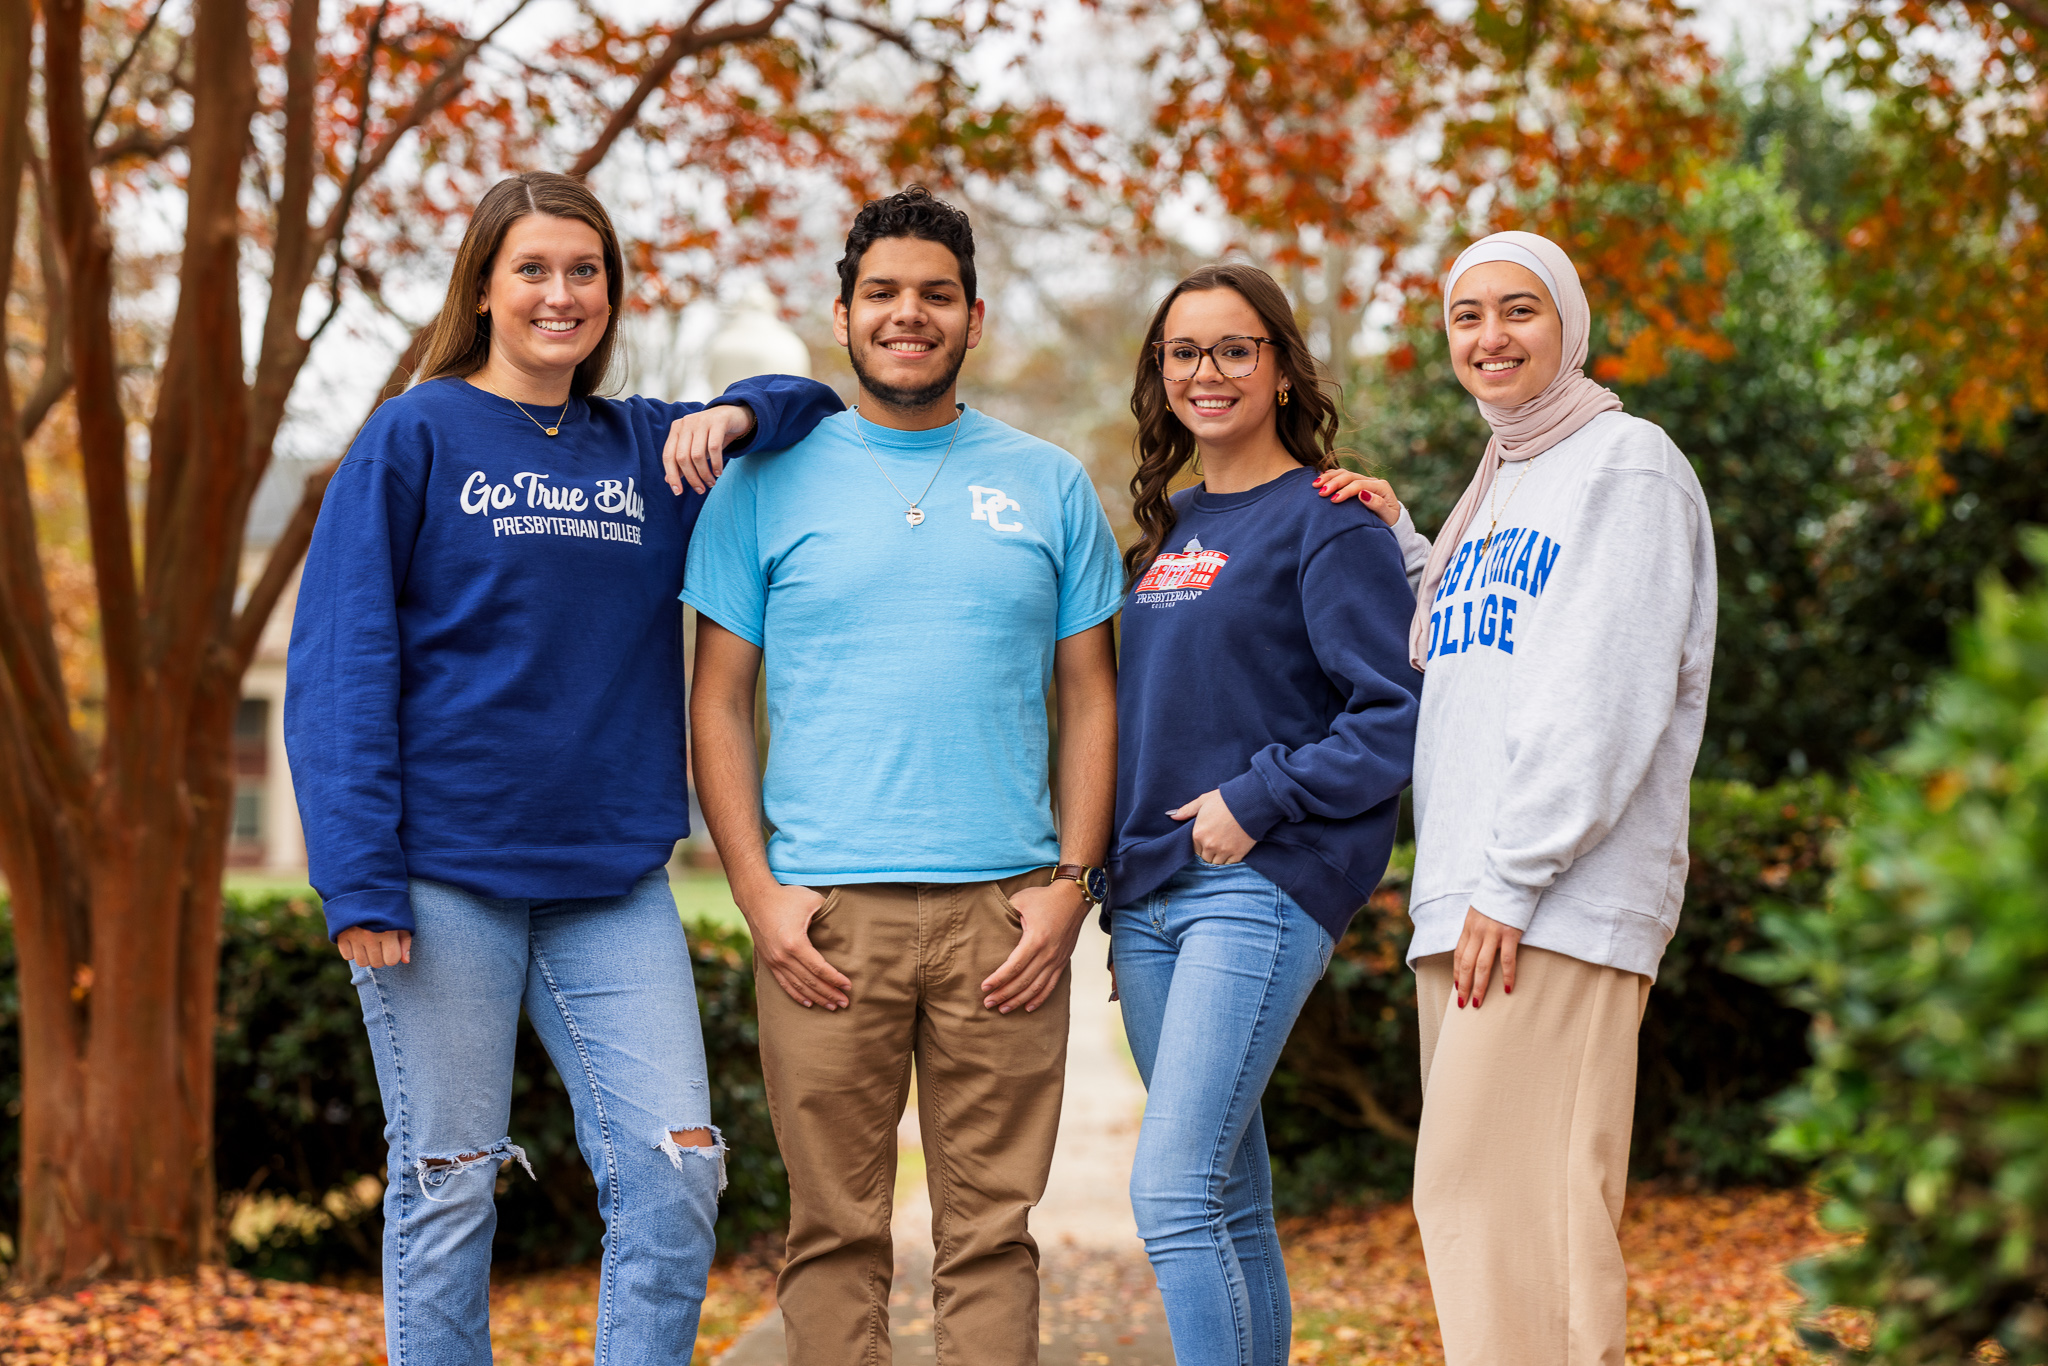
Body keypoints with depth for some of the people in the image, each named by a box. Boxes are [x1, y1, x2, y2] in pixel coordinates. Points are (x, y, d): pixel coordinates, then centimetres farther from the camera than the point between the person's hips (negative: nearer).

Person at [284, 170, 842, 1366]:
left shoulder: (648, 448, 13)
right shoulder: (415, 438, 1)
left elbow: (817, 408, 23)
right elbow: (341, 663, -4)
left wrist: (736, 415, -2)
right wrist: (359, 880, -13)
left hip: (615, 883, 4)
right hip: (446, 877, -4)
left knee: (675, 1174, -4)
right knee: (448, 1188, 2)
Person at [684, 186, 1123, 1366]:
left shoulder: (1050, 487, 11)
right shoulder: (769, 482, 8)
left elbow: (1092, 698, 11)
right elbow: (720, 703, 6)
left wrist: (1070, 883, -1)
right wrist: (760, 895, -4)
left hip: (1004, 911, 1)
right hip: (825, 912, -1)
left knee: (992, 1229, 3)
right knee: (837, 1231, 2)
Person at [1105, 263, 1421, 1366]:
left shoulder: (1328, 520, -5)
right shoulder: (1170, 528, 18)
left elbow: (1397, 713, -12)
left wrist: (1258, 800, -16)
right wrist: (1110, 865, 12)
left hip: (1262, 888, -8)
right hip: (1149, 894, 8)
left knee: (1172, 1194, -17)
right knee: (1230, 1205, 11)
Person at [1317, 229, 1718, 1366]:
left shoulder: (1628, 465, -4)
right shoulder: (1491, 491, 22)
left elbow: (1606, 699, -13)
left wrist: (1513, 880, -18)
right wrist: (1397, 546, 16)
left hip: (1563, 906, -9)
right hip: (1453, 903, 9)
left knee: (1496, 1195, -15)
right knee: (1467, 1199, 8)